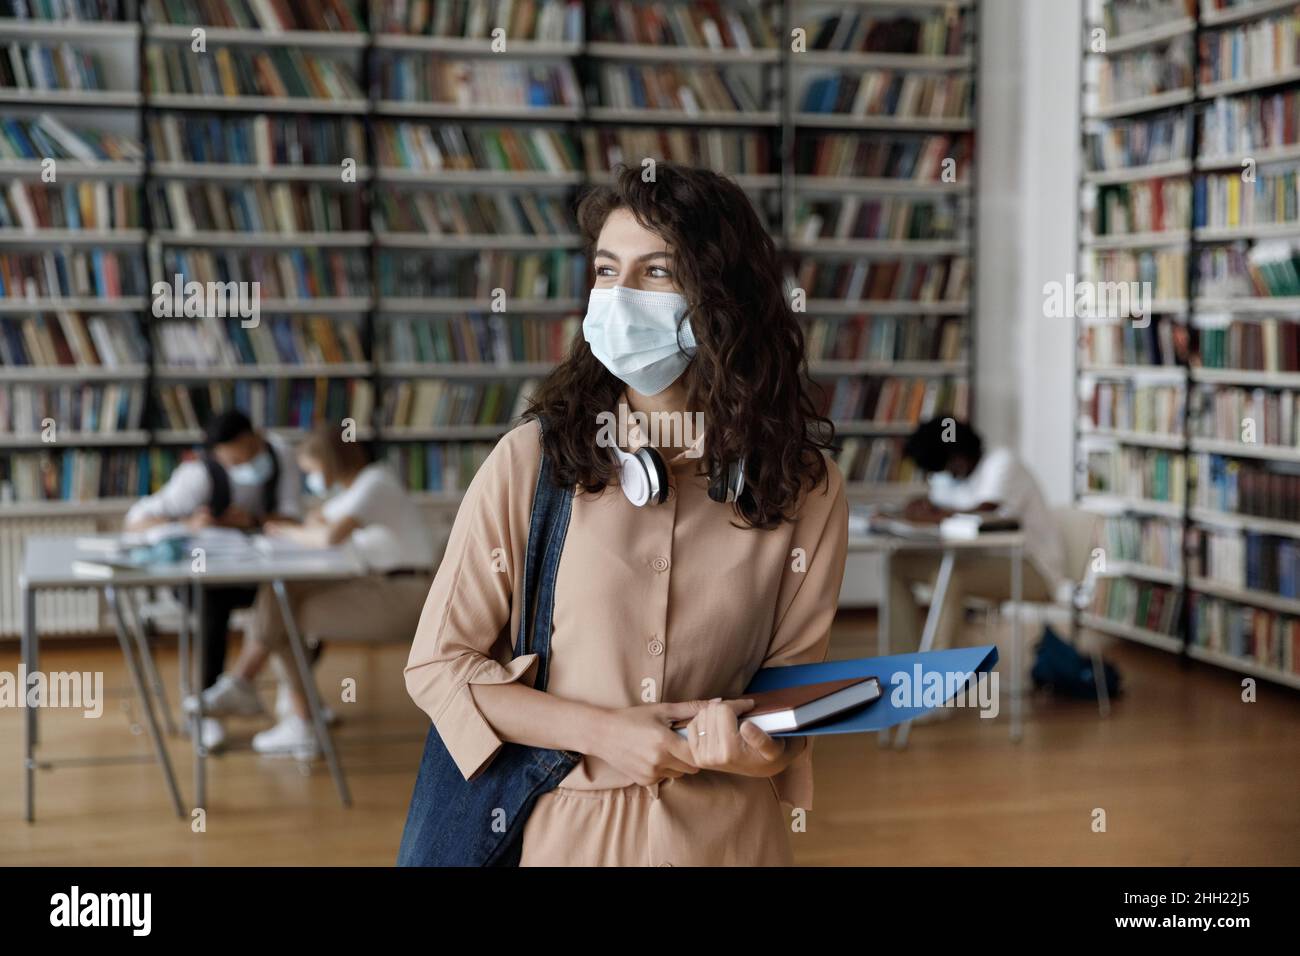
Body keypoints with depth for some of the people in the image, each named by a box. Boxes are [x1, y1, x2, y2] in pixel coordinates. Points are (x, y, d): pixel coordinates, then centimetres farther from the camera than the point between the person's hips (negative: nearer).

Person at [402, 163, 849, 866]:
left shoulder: (805, 489, -6)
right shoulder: (530, 462, -10)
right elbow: (437, 663, -7)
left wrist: (760, 748, -21)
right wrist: (602, 733, -17)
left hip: (727, 832, 1)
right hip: (564, 829, -1)